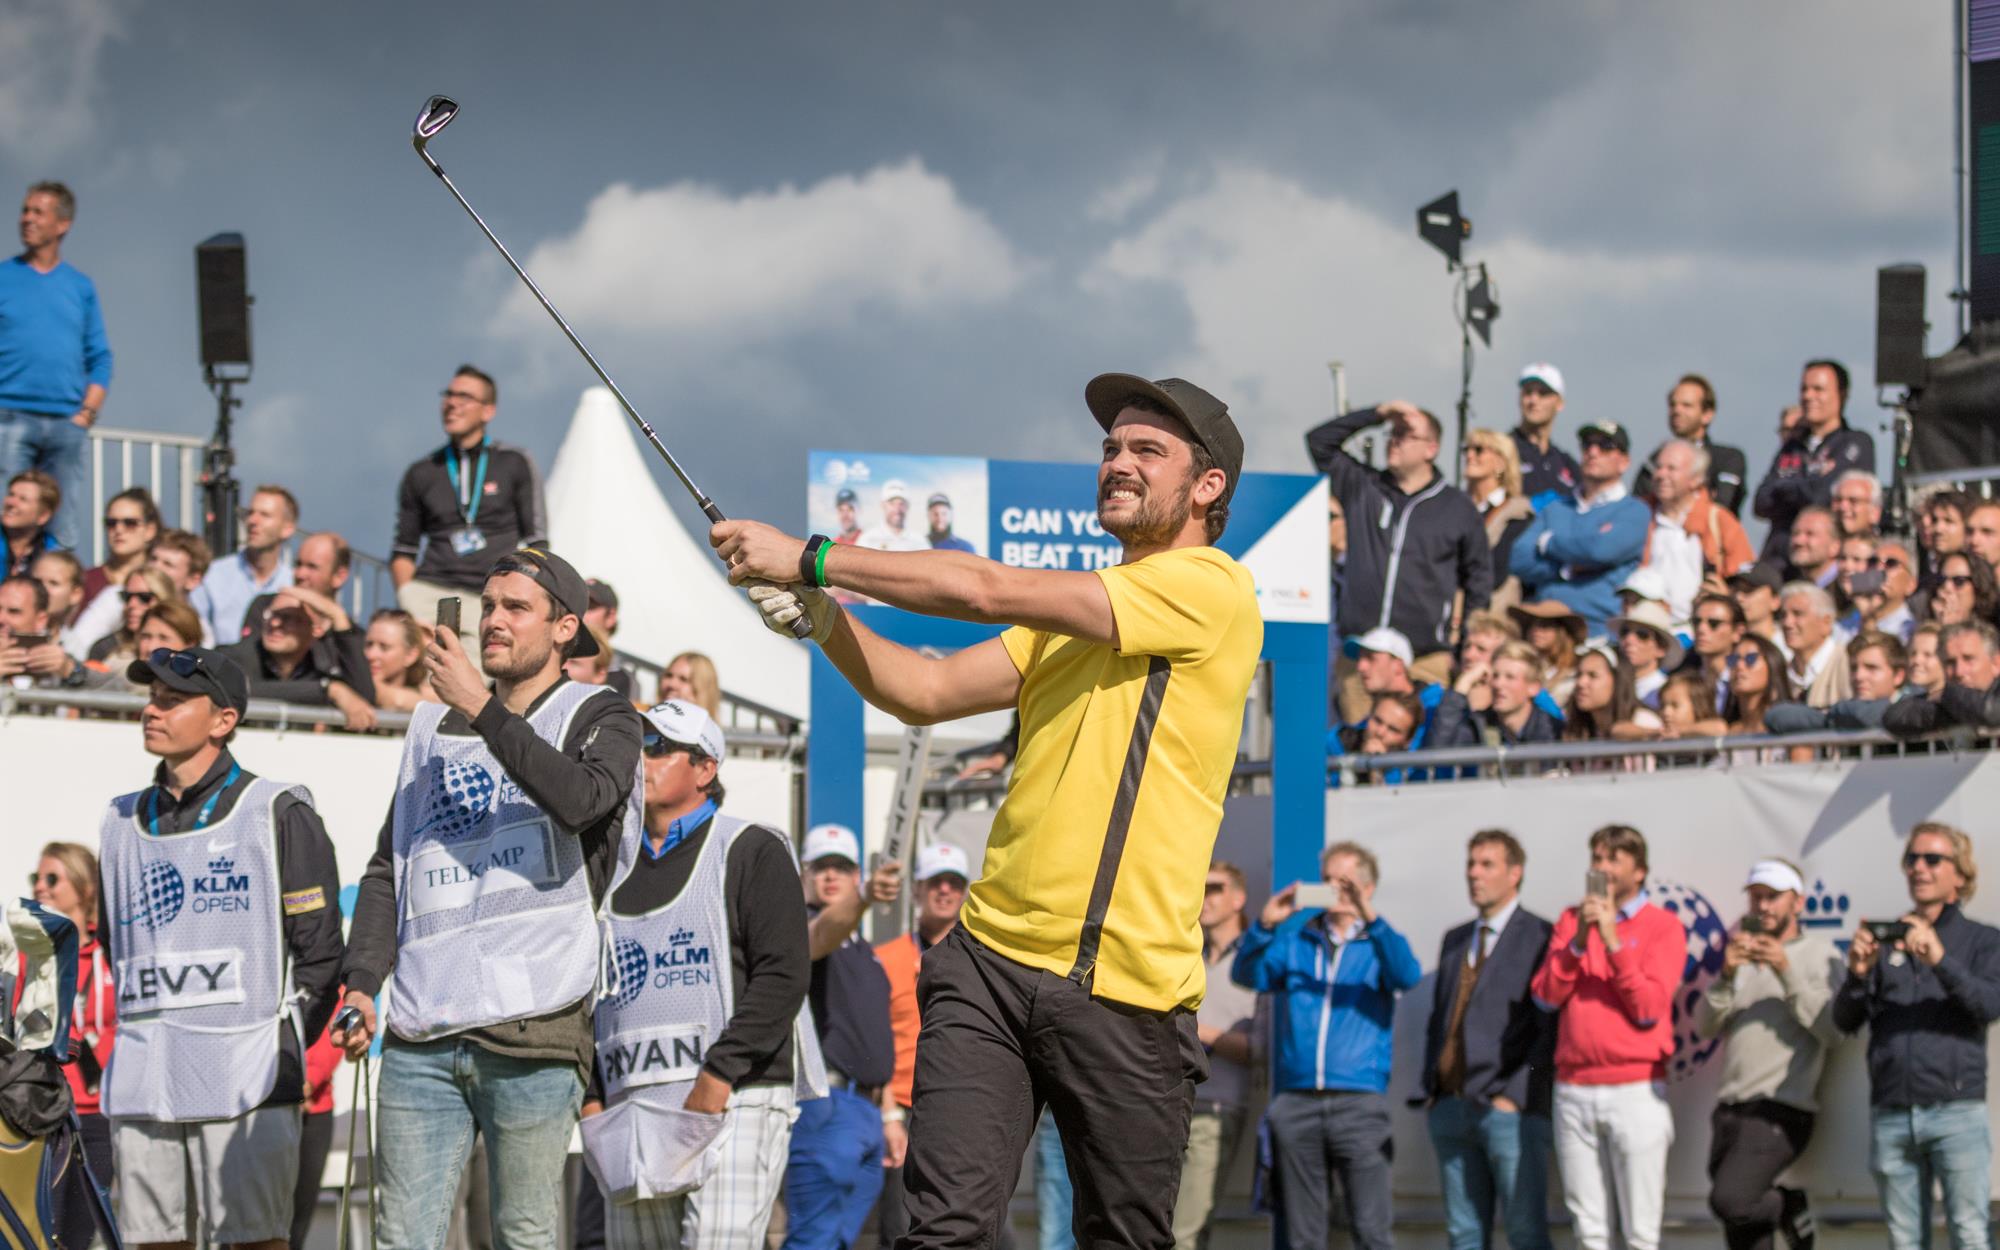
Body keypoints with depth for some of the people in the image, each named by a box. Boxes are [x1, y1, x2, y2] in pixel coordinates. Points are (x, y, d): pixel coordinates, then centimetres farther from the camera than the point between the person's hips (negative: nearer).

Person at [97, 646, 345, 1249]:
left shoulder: (279, 814, 0)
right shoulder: (124, 821, 17)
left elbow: (318, 950, -2)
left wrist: (280, 1052, -3)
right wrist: (150, 1036, 15)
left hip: (245, 1083, -5)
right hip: (141, 1085, 5)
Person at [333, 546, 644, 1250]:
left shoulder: (599, 717, 7)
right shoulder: (434, 727, 22)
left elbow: (582, 799, -17)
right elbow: (388, 871, 20)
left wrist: (483, 709, -15)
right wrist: (362, 984, 6)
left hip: (532, 1029, -4)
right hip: (421, 1035, 4)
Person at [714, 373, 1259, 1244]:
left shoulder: (1210, 590, -7)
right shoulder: (1069, 614, 20)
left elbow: (988, 590, -11)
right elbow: (927, 692, 15)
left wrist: (811, 557, -7)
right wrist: (820, 615, -3)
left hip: (1122, 990, -6)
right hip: (990, 958, 6)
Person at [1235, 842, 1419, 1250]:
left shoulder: (1379, 944, 10)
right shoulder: (1295, 940, 16)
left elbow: (1408, 976, -11)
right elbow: (1247, 975, 3)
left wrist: (1370, 919, -22)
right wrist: (1264, 925, -14)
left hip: (1358, 1103, -2)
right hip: (1296, 1100, 3)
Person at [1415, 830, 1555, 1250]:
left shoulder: (1539, 937, -2)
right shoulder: (1454, 942, 20)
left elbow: (1548, 1028, -8)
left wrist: (1514, 1095, -15)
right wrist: (1428, 1092, 10)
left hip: (1510, 1109, -7)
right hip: (1451, 1105, 7)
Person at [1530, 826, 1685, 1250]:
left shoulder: (1662, 926, 1)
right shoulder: (1571, 920, 13)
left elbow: (1648, 1008, -8)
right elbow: (1545, 996, 4)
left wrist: (1613, 942, -14)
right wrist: (1578, 941, -9)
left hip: (1635, 1091, -4)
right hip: (1573, 1091, 4)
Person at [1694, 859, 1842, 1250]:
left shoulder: (1819, 954, 2)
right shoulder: (1744, 955, 18)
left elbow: (1833, 1029, -12)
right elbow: (1704, 1026, 7)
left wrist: (1788, 973, -17)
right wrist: (1726, 976, -9)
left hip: (1780, 1112, -6)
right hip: (1729, 1109, 6)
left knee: (1729, 1200, -23)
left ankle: (1789, 1208, 5)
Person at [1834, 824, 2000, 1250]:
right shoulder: (1886, 941, 16)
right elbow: (1844, 1021, 10)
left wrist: (1941, 961, -25)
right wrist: (1857, 974, -11)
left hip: (1956, 1111, -3)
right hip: (1890, 1115, 3)